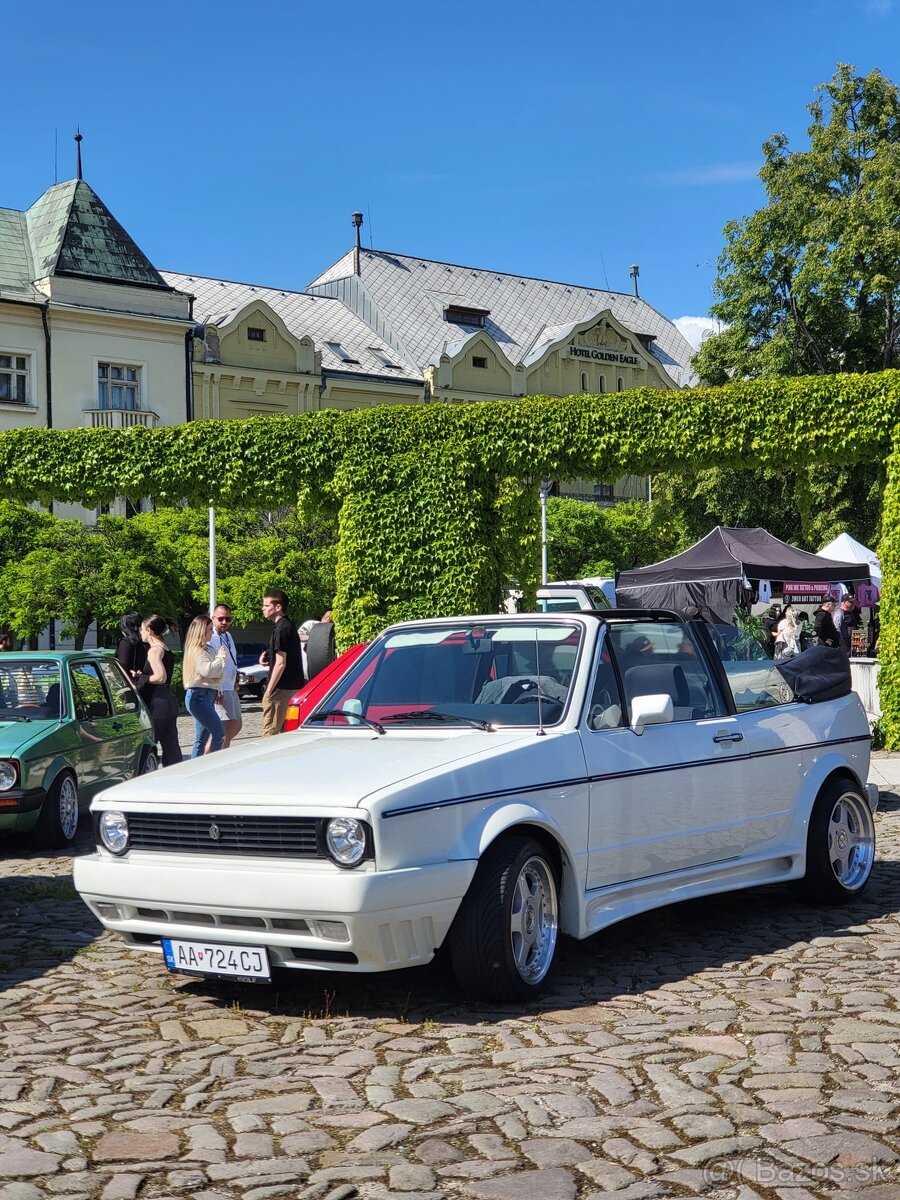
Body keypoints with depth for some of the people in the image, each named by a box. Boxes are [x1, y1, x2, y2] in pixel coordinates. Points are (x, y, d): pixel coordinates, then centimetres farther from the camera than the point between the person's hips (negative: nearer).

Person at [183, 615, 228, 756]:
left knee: (201, 740, 9)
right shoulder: (197, 651, -10)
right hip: (199, 696, -10)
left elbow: (215, 673, 24)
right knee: (219, 734, -14)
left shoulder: (204, 649, 20)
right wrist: (221, 656, -12)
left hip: (206, 696, 10)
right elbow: (207, 670, -24)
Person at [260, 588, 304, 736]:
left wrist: (269, 690, -16)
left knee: (270, 732, -8)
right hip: (293, 686, 10)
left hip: (282, 688, -10)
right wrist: (267, 656, 9)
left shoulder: (281, 628, -15)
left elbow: (281, 663, -19)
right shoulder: (289, 625, 16)